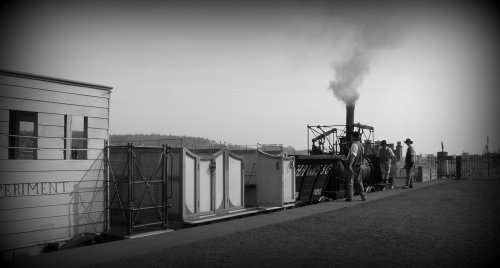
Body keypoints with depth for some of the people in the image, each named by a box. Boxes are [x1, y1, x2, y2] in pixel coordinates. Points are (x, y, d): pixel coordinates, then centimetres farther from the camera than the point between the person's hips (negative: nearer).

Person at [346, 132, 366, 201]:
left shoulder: (354, 145, -16)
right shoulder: (361, 145, 11)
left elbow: (353, 155, -26)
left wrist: (350, 165, -32)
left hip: (352, 165, -8)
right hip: (359, 165, 8)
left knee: (350, 182, -1)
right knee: (358, 181, 15)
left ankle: (349, 197, 0)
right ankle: (363, 196, 17)